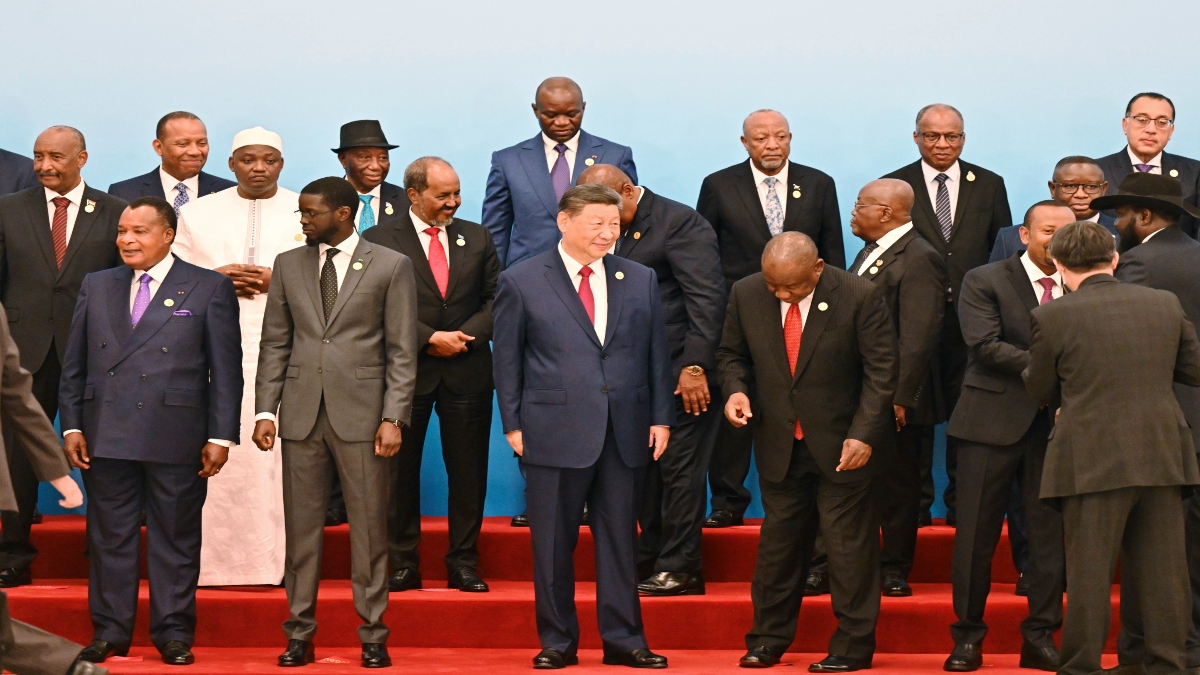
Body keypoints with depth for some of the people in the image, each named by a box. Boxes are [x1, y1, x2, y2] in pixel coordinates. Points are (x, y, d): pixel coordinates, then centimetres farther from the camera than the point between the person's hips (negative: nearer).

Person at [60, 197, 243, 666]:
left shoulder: (210, 289, 2)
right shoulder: (96, 287, 13)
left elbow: (226, 369, -1)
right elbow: (74, 364, 13)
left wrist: (221, 435, -6)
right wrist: (71, 425, 5)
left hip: (176, 439, -3)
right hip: (106, 436, 3)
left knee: (175, 539, 4)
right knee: (109, 537, 7)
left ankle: (174, 633, 13)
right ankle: (109, 632, 16)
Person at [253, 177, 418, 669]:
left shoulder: (391, 266, 1)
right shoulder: (288, 265, 11)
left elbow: (402, 352, -1)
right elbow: (274, 343, 11)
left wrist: (394, 418, -9)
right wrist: (265, 411, 3)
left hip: (361, 414, -3)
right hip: (301, 413, 3)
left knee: (369, 528, 1)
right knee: (302, 527, 5)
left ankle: (373, 637, 10)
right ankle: (299, 634, 13)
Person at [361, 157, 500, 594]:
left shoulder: (476, 238, 11)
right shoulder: (380, 241, 0)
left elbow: (495, 299, 8)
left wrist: (464, 336, -8)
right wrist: (430, 338, -14)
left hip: (467, 370, 2)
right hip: (406, 371, -2)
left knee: (469, 471, 4)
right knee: (400, 470, 3)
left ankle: (464, 564, 12)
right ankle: (402, 565, 11)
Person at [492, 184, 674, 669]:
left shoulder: (640, 281, 9)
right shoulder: (521, 282, 0)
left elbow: (656, 353, 10)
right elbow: (507, 359, 2)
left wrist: (661, 417, 4)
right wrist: (513, 425, -2)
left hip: (625, 432, 3)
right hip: (554, 430, -2)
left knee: (619, 539, 8)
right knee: (553, 543, 4)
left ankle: (623, 640, 16)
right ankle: (557, 642, 15)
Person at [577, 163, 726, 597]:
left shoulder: (679, 223, -10)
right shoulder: (619, 233, 15)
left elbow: (707, 299, -16)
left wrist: (694, 366, -20)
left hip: (681, 375, -8)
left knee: (679, 468, -4)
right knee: (648, 468, 11)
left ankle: (680, 569, 2)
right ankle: (650, 562, 19)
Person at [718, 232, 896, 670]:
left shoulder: (860, 297, -13)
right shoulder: (746, 295, -3)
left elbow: (881, 371, -9)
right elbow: (731, 354, 11)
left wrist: (863, 434, -16)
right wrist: (736, 389, -10)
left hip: (842, 444, -3)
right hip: (777, 443, 3)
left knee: (849, 543, 1)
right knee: (778, 540, 11)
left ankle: (851, 648, 10)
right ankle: (768, 640, 23)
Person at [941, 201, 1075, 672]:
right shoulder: (984, 281, -1)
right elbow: (986, 346, -13)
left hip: (1056, 422, 3)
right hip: (993, 421, -3)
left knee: (1050, 532, 5)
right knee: (977, 532, 1)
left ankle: (1041, 635, 15)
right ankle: (968, 636, 12)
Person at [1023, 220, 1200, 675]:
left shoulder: (1053, 316, -8)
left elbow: (1041, 390, 3)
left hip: (1093, 462, -3)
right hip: (1163, 456, 3)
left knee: (1089, 572, 4)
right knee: (1163, 570, 10)